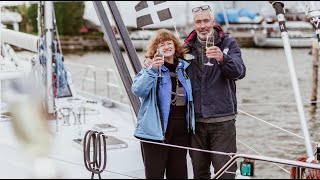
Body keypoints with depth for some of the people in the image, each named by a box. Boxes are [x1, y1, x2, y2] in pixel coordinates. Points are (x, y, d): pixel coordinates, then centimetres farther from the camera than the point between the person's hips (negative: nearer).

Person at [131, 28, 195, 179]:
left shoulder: (184, 68, 11)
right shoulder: (150, 69, -3)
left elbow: (190, 97, 23)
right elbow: (137, 90, -20)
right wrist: (153, 69, -31)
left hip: (181, 130, 5)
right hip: (156, 130, -5)